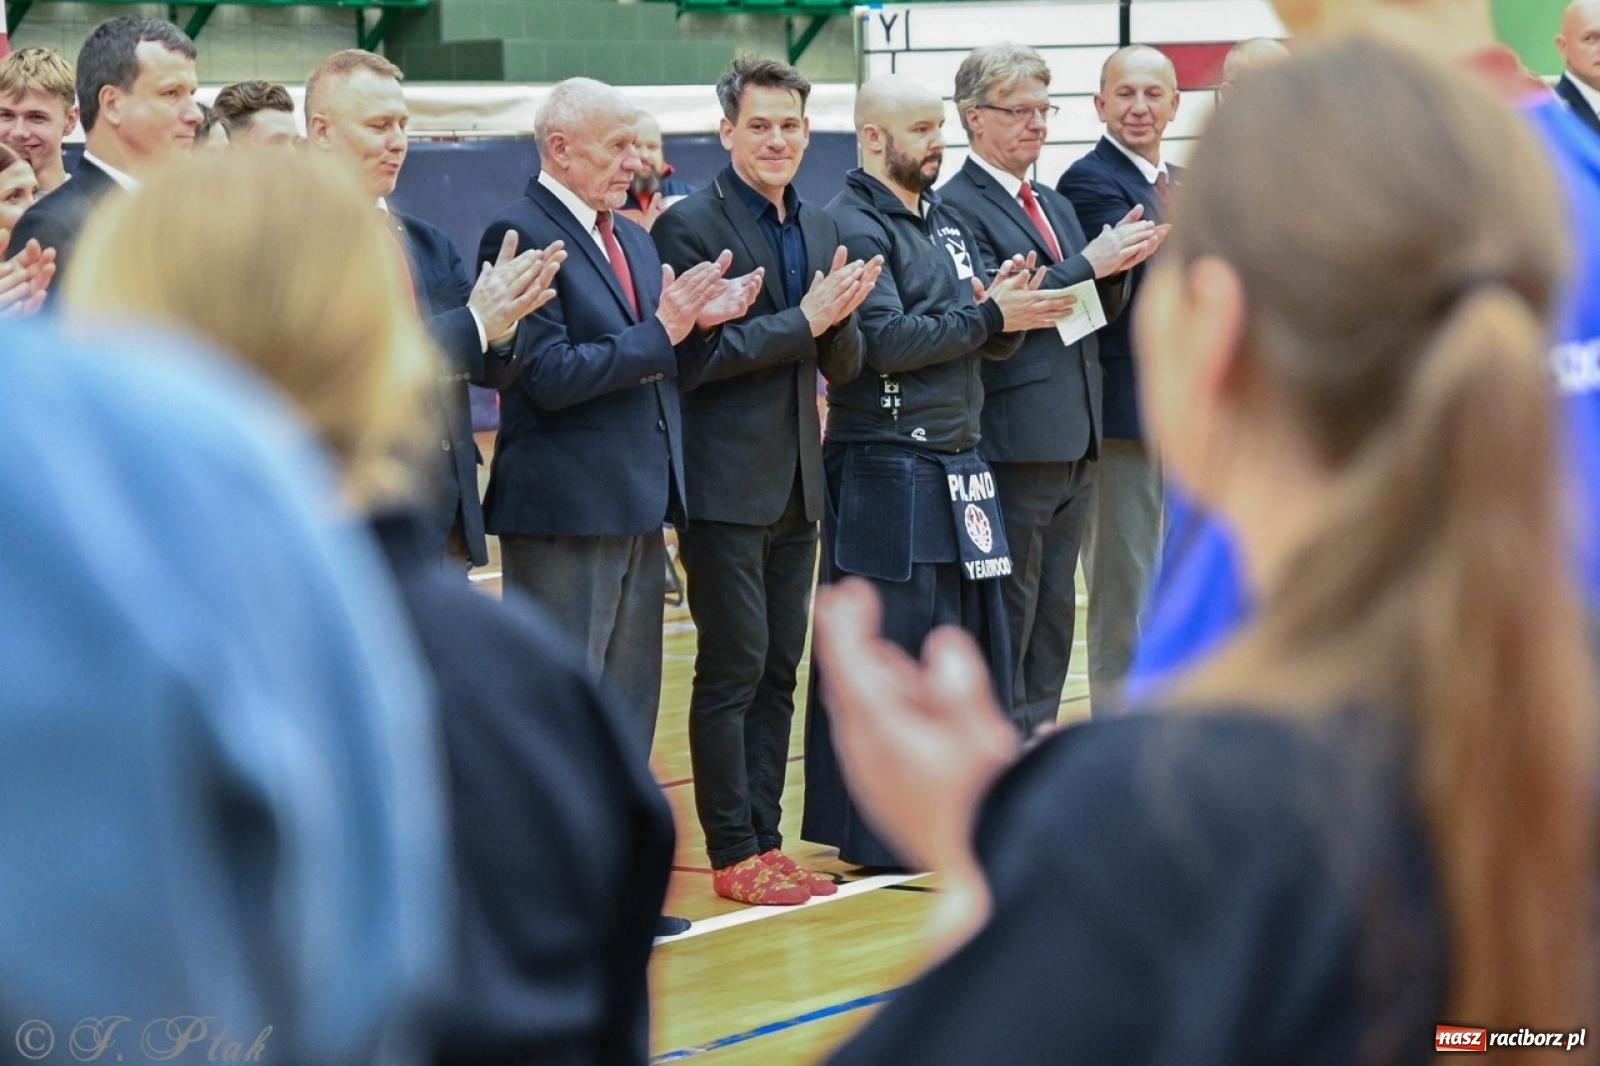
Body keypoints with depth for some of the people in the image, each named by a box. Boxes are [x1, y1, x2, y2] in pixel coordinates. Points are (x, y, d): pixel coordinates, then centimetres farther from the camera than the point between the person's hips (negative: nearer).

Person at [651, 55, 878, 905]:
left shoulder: (819, 230, 12)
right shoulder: (690, 226, -9)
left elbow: (843, 366, 12)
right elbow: (695, 355, -17)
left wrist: (839, 319, -10)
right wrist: (803, 320, -17)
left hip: (797, 484, 7)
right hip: (727, 485, -7)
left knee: (778, 671, 10)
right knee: (732, 670, -2)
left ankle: (764, 841, 17)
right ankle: (733, 856, 4)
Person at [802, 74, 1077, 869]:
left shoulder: (945, 222, 17)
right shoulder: (850, 227, -10)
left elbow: (991, 341, 14)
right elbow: (884, 341, -20)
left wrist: (1005, 309, -9)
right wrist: (986, 316, -15)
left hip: (958, 467, 8)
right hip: (884, 469, -8)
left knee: (974, 638, 11)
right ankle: (871, 830, 2)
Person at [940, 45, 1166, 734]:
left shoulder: (1056, 206, 18)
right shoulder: (956, 207, -9)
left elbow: (1102, 310, 16)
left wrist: (1120, 262, -4)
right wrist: (1090, 262, -21)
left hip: (1075, 441, 8)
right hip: (1013, 443, -8)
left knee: (1055, 615, 13)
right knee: (1008, 615, -2)